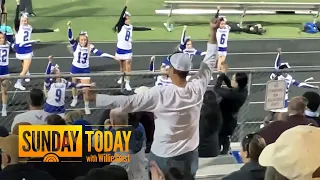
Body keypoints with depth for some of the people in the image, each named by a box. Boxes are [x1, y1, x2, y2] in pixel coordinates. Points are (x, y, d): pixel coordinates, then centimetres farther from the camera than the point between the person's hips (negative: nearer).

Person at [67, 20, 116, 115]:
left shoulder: (90, 47, -14)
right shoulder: (75, 45, -16)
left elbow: (100, 53, -17)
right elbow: (70, 38, -32)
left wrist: (113, 57, -24)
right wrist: (69, 27, -49)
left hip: (85, 70, 0)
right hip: (75, 68, 1)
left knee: (85, 90, -4)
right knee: (74, 85, 22)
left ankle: (86, 107, 14)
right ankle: (75, 99, 50)